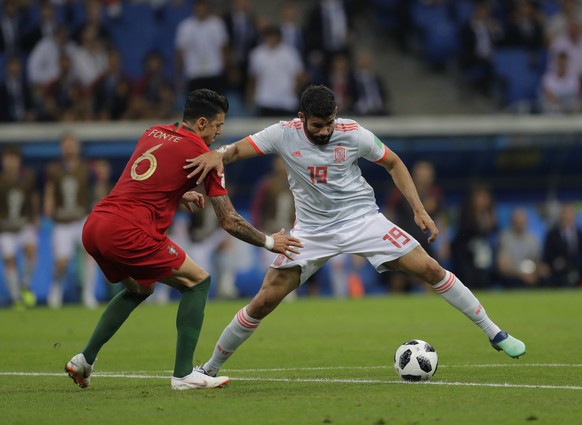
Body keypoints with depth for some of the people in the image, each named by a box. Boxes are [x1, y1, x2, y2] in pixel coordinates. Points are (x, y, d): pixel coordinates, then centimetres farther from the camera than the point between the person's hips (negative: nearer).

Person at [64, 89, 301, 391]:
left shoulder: (153, 133, 21)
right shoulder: (202, 154, 0)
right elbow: (229, 221, 4)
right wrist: (269, 243, 16)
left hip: (93, 228, 8)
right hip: (129, 231, -8)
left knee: (139, 288, 31)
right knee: (197, 281, 6)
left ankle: (84, 360, 24)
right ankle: (183, 374, 0)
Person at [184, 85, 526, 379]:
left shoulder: (353, 134, -13)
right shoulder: (284, 134, -13)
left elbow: (393, 163, 2)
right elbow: (237, 150, -16)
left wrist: (419, 210, -5)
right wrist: (218, 155, -41)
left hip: (362, 219, 0)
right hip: (312, 230, 0)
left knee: (430, 269, -10)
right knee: (263, 302, -9)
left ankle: (494, 333, 5)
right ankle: (210, 368, 8)